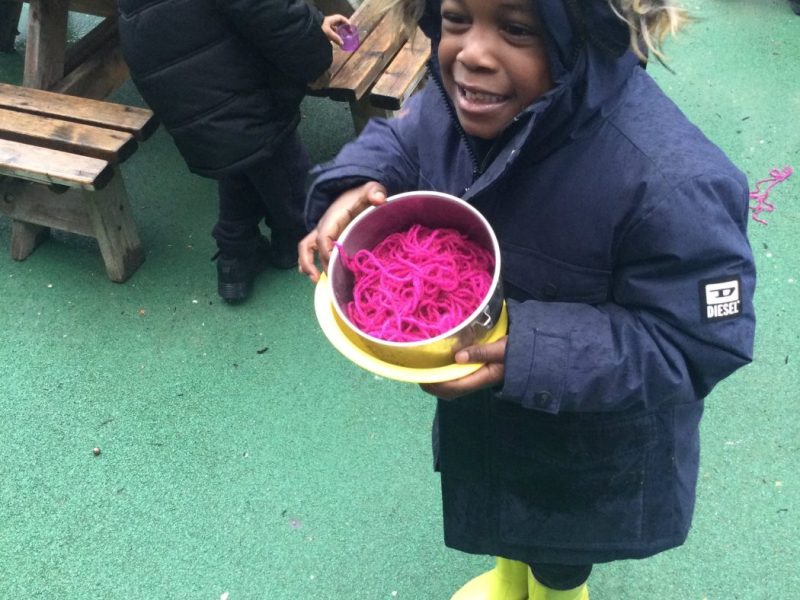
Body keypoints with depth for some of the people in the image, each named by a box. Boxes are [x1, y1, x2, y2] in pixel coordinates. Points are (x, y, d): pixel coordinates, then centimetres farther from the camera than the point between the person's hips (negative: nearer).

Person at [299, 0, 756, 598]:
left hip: (589, 450, -5)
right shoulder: (456, 100, -20)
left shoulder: (671, 181, -40)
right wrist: (354, 189, -23)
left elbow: (702, 340, -31)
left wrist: (529, 350, -41)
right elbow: (398, 141, 0)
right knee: (505, 507, 36)